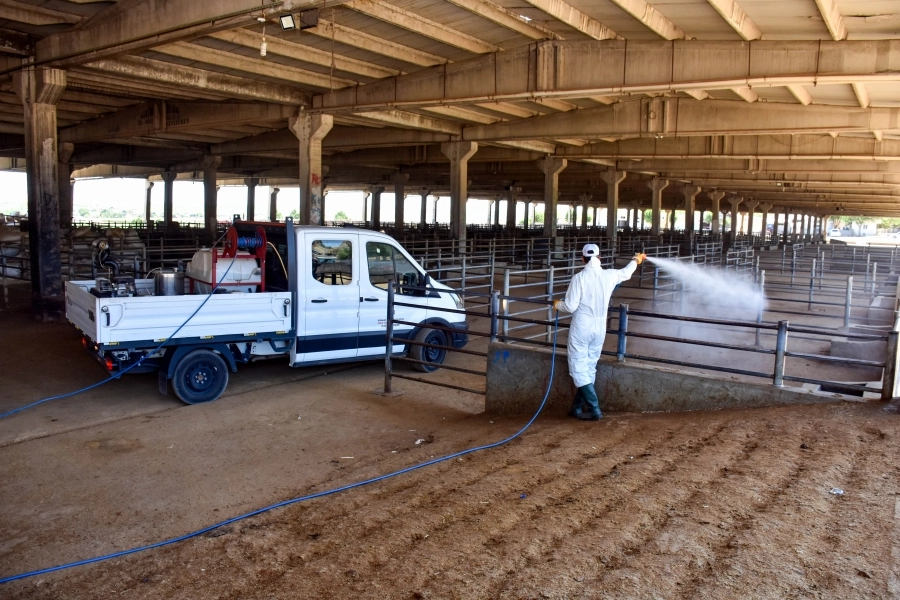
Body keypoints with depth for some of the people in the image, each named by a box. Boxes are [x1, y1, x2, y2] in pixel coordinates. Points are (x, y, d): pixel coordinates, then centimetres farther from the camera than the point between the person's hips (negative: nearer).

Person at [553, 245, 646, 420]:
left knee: (579, 369, 0)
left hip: (581, 329, -6)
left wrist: (558, 304, 7)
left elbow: (570, 306, -15)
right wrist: (636, 260, 44)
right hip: (599, 329, 6)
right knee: (588, 369, 14)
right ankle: (577, 408, 22)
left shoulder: (580, 277, -15)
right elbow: (626, 273, 23)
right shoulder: (610, 275, 1)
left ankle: (594, 410, -5)